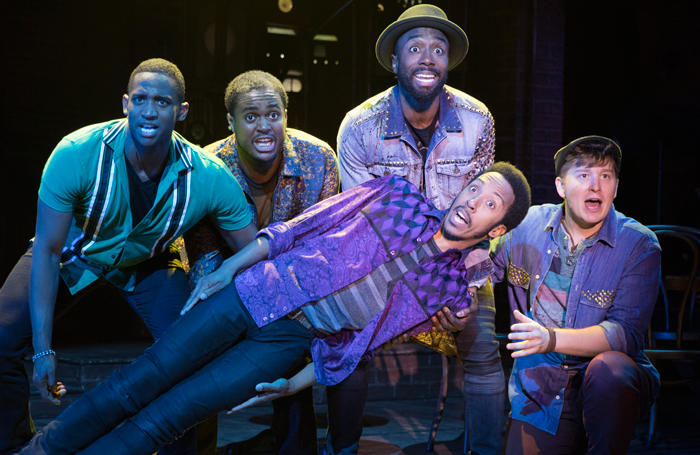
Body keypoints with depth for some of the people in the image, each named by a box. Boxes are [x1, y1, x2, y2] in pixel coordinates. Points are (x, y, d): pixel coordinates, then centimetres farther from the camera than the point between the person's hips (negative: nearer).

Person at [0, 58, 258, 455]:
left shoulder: (210, 178, -30)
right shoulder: (76, 154, -34)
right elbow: (47, 251, -26)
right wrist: (43, 349, -28)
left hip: (150, 262, 1)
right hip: (75, 253, -1)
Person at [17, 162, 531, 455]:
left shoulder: (450, 287, 1)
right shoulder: (400, 195, 1)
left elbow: (364, 342, 5)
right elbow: (305, 224, 2)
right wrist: (226, 268, 0)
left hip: (288, 345, 0)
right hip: (253, 293, 1)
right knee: (140, 382, 1)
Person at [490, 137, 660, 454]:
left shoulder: (639, 246, -7)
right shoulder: (527, 224, 2)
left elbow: (627, 333, -17)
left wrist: (552, 339, -30)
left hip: (614, 387, -2)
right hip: (538, 395, 2)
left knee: (609, 368, -35)